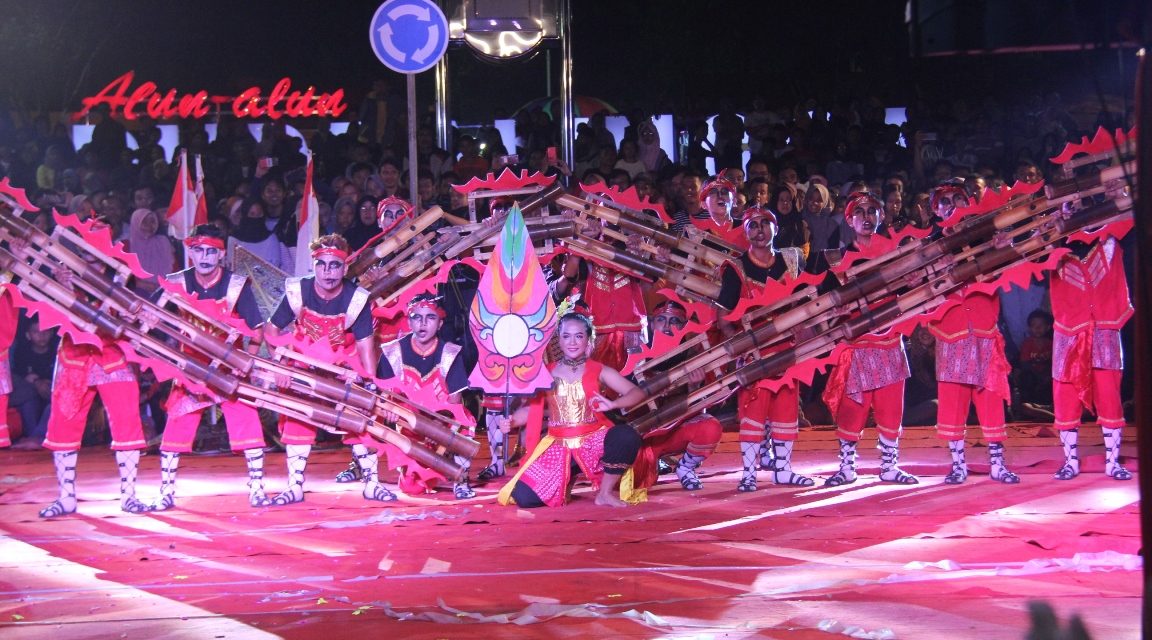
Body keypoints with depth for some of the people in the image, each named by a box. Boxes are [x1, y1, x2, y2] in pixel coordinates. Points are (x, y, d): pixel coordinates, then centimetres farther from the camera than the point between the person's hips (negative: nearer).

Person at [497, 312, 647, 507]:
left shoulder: (599, 371, 1)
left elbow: (638, 393, -6)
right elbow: (531, 408, 6)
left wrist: (612, 404, -24)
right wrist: (511, 421, -15)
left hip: (593, 440, -1)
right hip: (559, 446, 2)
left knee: (627, 437, -36)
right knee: (523, 496, -15)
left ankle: (605, 493, -10)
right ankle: (566, 478, 19)